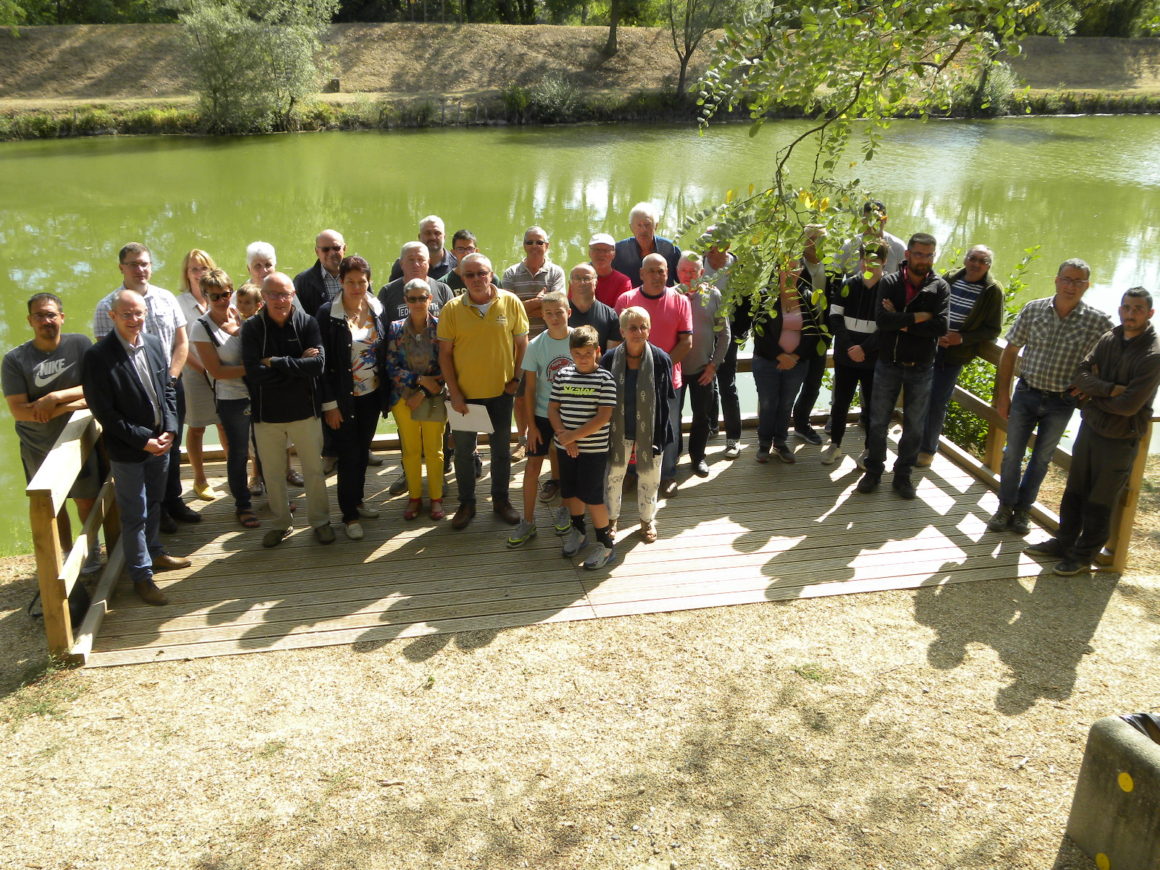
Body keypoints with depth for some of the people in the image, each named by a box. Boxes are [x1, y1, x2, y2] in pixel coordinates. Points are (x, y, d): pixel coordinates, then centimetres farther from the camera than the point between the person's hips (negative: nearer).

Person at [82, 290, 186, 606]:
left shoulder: (155, 344, 1)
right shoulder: (98, 356, -17)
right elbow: (103, 410, -17)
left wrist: (169, 430, -5)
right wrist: (142, 440, -17)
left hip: (160, 442, 6)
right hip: (127, 450, -6)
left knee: (154, 504, 23)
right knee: (134, 514, 5)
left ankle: (154, 553, 42)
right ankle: (142, 576, 18)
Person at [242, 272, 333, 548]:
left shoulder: (307, 323, -8)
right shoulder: (252, 328, -7)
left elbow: (318, 364, -20)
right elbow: (253, 372, -20)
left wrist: (276, 362, -20)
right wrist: (297, 364, -19)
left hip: (304, 411, -1)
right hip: (266, 413, 1)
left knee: (314, 469, 11)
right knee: (273, 473, 14)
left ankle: (320, 521, 30)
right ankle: (281, 523, 33)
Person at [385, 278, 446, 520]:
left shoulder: (440, 327, -6)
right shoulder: (396, 329, -1)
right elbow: (392, 367, -5)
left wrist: (424, 393, -13)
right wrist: (421, 379, -16)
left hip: (433, 398, -1)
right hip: (404, 398, 2)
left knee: (434, 450, 6)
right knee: (410, 450, 10)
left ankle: (436, 497, 20)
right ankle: (414, 497, 23)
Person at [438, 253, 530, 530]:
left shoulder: (511, 302, -6)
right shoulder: (452, 308, -7)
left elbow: (522, 344, 2)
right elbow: (445, 353, -3)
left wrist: (517, 378, -5)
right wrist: (454, 393, -8)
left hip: (501, 391, 0)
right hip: (464, 393, 0)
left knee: (501, 449, 14)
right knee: (463, 451, 10)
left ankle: (500, 499, 32)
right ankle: (466, 503, 27)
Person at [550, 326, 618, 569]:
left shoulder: (605, 379, -11)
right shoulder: (562, 376, 2)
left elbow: (603, 417, -16)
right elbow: (553, 408, 3)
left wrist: (574, 435, -18)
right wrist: (563, 435, -12)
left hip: (594, 448, -5)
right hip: (566, 447, 5)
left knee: (592, 496, -2)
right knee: (571, 492, 17)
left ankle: (605, 542, 13)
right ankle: (578, 529, 39)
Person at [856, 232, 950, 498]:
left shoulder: (940, 287, -5)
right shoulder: (889, 282, -6)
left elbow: (941, 327, -19)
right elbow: (881, 319, -21)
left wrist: (901, 322, -18)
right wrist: (917, 318, -18)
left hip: (921, 369, 1)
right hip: (888, 364, 0)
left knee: (914, 426, 11)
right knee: (878, 422, 10)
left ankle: (903, 475, 26)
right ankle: (874, 470, 26)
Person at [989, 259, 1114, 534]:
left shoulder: (1098, 322, -12)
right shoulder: (1033, 310, -7)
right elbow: (1010, 352, 0)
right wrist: (1003, 394, 0)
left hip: (1061, 402, -1)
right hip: (1026, 393, 1)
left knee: (1041, 458, 13)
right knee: (1012, 453, 8)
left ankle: (1023, 508, 30)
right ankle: (1006, 506, 26)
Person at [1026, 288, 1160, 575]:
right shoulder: (1109, 339, 1)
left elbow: (1129, 405, -23)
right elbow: (1082, 374, -7)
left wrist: (1092, 396, -9)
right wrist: (1110, 389, -23)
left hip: (1119, 441, -6)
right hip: (1090, 427, 6)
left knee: (1100, 503, 8)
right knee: (1075, 492, 17)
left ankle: (1084, 556, 22)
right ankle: (1064, 542, 33)